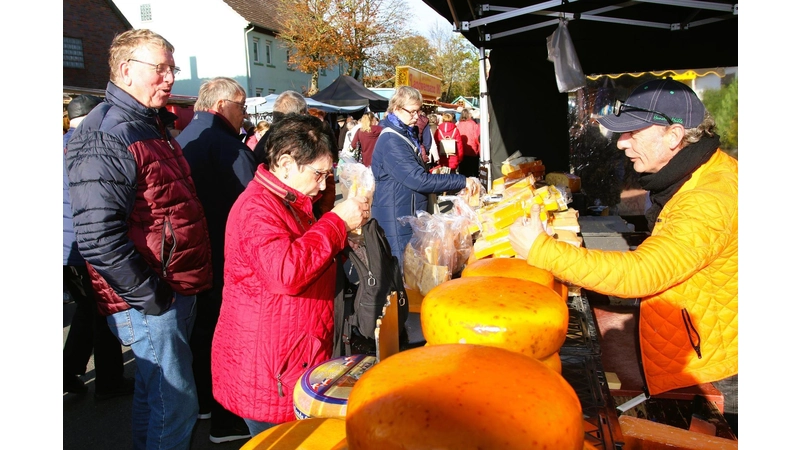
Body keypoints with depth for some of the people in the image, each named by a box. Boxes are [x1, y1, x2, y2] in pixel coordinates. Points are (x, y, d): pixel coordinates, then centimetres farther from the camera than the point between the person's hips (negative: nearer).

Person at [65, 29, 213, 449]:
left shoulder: (152, 126, 15)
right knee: (176, 405, -1)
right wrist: (148, 296, -19)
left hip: (177, 289, 10)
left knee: (154, 392, 22)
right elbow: (97, 236, -25)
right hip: (149, 302, -9)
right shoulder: (104, 137, -17)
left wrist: (181, 288, 16)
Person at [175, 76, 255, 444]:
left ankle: (204, 399, 37)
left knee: (203, 326, 20)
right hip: (224, 257, -9)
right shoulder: (223, 143, -20)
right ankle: (228, 420, 15)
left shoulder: (184, 139, 9)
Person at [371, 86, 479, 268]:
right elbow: (419, 180, -27)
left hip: (410, 215, 10)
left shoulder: (405, 135, 12)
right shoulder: (391, 141, -21)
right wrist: (462, 181, -24)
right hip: (396, 219, -10)